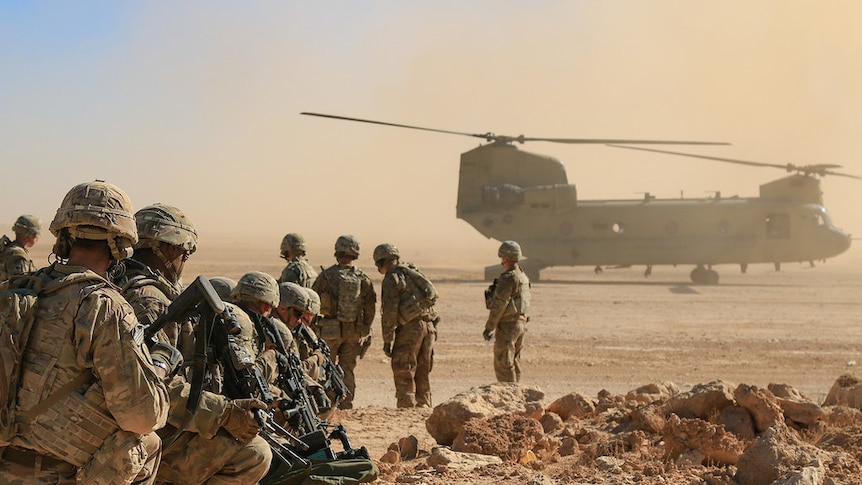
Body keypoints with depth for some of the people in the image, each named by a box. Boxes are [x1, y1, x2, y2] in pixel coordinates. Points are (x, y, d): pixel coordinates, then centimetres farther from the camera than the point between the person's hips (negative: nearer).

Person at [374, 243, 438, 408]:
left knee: (403, 373, -2)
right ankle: (424, 406, 16)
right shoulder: (413, 272, 20)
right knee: (422, 372, 14)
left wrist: (388, 341, -9)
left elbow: (389, 312, -11)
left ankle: (406, 407, -5)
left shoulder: (392, 278, -5)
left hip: (410, 327, -8)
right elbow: (430, 296, 19)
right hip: (429, 325, 8)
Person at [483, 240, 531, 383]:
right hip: (521, 322, 9)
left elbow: (499, 305, -19)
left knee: (503, 363, -4)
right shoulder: (522, 276, 10)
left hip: (508, 325, -9)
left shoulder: (508, 278, -19)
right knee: (514, 361, 16)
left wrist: (489, 328, -15)